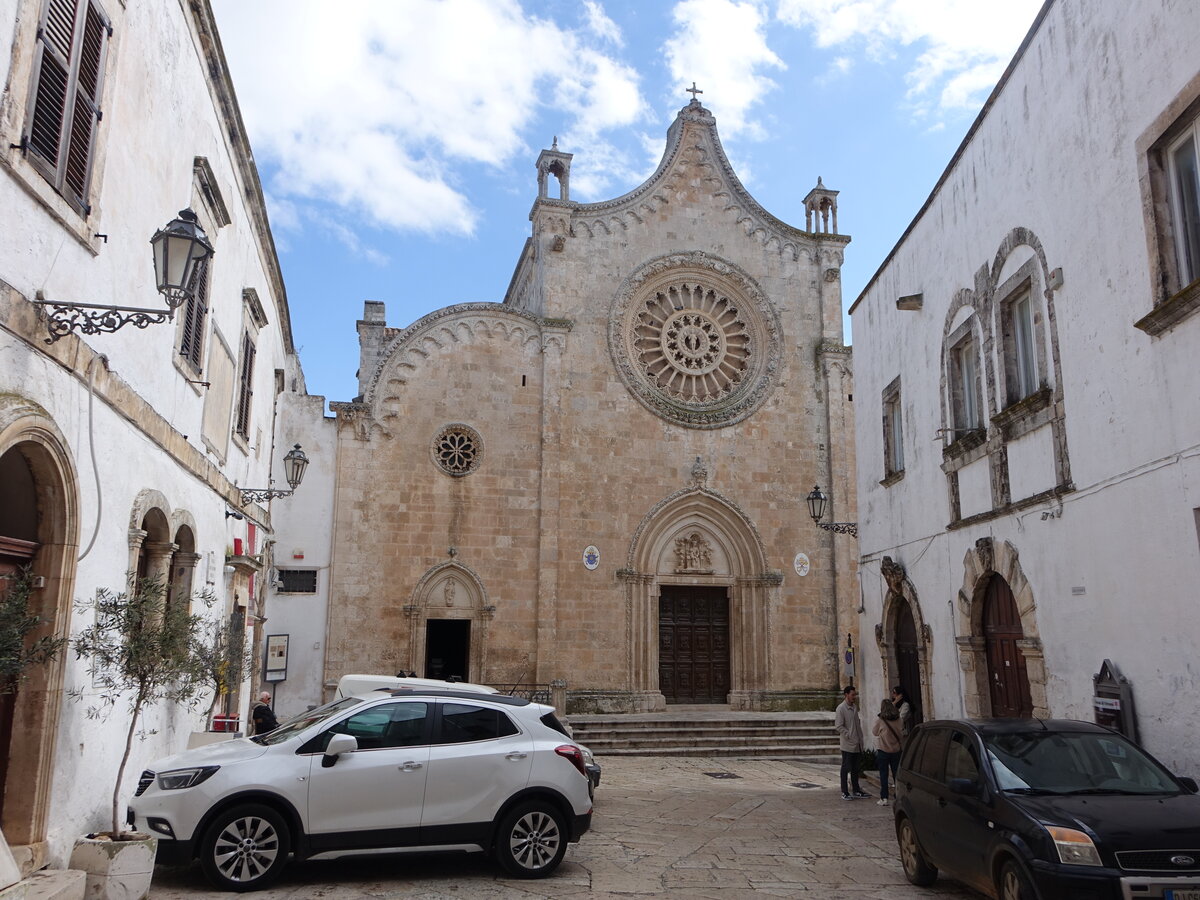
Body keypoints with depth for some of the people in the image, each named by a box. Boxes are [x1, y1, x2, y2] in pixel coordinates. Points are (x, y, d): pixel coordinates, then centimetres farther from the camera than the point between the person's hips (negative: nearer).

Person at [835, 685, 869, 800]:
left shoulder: (854, 706, 11)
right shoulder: (841, 708, -13)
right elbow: (838, 726, -15)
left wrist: (860, 738, 12)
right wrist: (849, 736, -17)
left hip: (857, 743, 7)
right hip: (847, 744, -7)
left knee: (855, 768, 14)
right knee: (846, 768, 0)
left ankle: (856, 791, 23)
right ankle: (844, 792, 7)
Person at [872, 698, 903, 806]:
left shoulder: (879, 719, -12)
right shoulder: (897, 718, -2)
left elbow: (875, 732, -1)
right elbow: (899, 732, 13)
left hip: (883, 750, -3)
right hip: (896, 750, 3)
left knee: (883, 774, 2)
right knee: (896, 774, 12)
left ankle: (884, 798, 2)